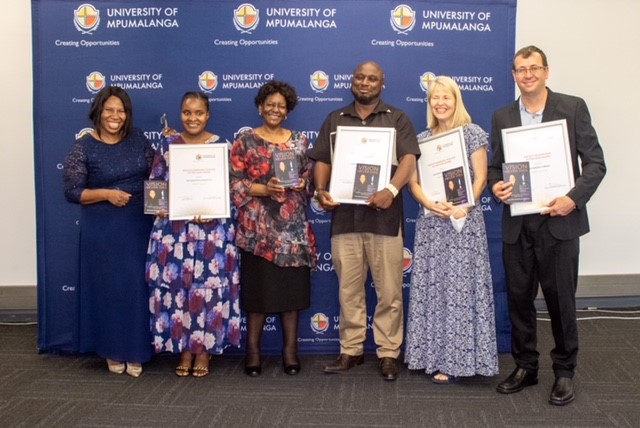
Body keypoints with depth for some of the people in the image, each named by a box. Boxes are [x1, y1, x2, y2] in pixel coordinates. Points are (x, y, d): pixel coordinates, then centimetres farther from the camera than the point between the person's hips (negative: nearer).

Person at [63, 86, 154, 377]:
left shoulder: (138, 139, 5)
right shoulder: (83, 147, -6)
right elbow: (71, 191, -8)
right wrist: (106, 193, -19)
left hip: (138, 226, 3)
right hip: (102, 230, -3)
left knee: (137, 287, 5)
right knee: (108, 287, 5)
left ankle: (135, 351, 18)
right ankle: (113, 351, 22)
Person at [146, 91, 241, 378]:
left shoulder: (220, 145, 2)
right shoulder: (168, 144, 8)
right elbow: (154, 183, 11)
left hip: (211, 227, -2)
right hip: (173, 227, 2)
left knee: (208, 285, -1)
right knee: (176, 285, 1)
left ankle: (204, 349, 14)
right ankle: (184, 349, 16)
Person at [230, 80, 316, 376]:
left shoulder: (299, 141, 11)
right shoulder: (245, 141, 2)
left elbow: (309, 180, 14)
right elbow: (235, 185, -4)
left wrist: (301, 185, -8)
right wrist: (265, 189, -18)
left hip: (293, 227, 3)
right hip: (258, 227, -3)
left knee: (292, 287, 5)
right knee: (258, 288, 1)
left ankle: (290, 349, 15)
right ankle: (253, 350, 13)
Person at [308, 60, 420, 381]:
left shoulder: (397, 119, 8)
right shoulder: (335, 119, 17)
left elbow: (408, 159, -5)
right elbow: (322, 160, 12)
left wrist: (391, 190, -22)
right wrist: (321, 190, -6)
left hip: (384, 216, -2)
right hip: (344, 215, 3)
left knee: (389, 290, 1)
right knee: (348, 288, 7)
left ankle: (388, 353, 11)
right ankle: (351, 349, 18)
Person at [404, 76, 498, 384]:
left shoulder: (473, 133, 2)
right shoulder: (421, 139, 12)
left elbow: (480, 178, -2)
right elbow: (413, 181, 7)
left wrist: (463, 207, -17)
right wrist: (431, 205, -12)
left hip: (464, 220, -3)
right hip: (430, 222, 4)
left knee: (460, 286, -4)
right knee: (431, 286, 4)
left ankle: (455, 360, 4)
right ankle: (435, 356, 14)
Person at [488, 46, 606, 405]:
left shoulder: (573, 107, -1)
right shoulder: (502, 117, 9)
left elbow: (595, 162, -3)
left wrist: (574, 197, -17)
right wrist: (496, 187, -10)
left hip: (558, 221, -3)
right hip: (517, 224, 3)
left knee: (561, 300, 5)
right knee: (519, 299, 10)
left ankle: (565, 371, 22)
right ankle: (525, 367, 26)